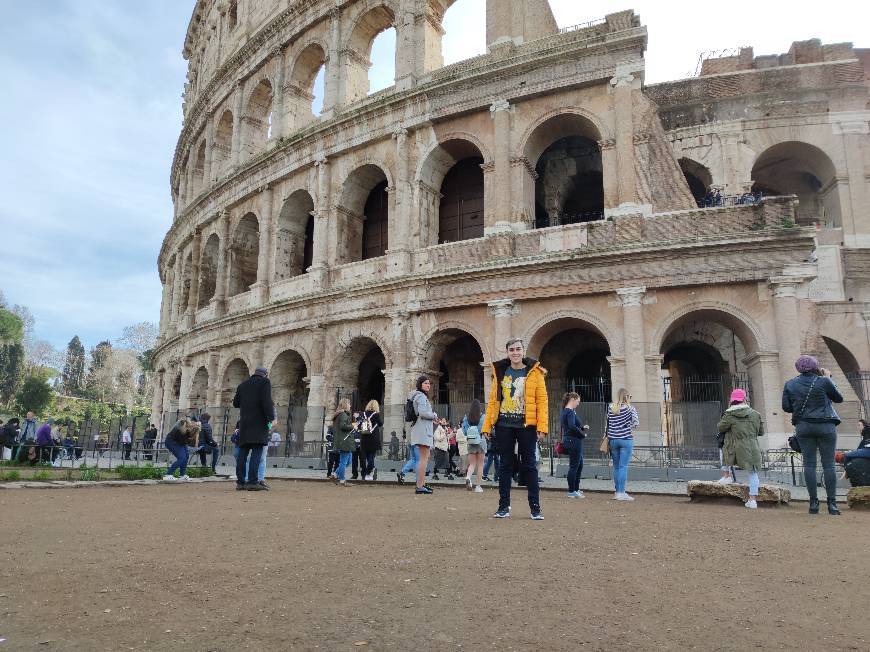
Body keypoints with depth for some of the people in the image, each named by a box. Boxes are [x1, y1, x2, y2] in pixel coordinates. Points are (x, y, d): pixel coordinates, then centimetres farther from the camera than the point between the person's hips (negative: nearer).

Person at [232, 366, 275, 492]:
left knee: (243, 452, 8)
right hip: (259, 422, -6)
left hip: (244, 422, 6)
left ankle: (240, 481, 7)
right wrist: (271, 418, -14)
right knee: (257, 451, -9)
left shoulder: (243, 385, 18)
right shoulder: (265, 382, 1)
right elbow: (267, 401, -12)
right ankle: (252, 481, -15)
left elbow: (235, 403, 20)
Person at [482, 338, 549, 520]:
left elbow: (542, 400, -3)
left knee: (529, 465, 3)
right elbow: (493, 401, 7)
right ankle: (504, 506, 16)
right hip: (503, 425, 2)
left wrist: (542, 426, -12)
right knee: (505, 464, 8)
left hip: (526, 425, -2)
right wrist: (487, 426, 1)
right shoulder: (500, 372, 8)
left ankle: (535, 507, 11)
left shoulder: (534, 372, 2)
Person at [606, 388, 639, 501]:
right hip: (626, 440, -4)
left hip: (613, 440, 4)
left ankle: (618, 491, 16)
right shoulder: (630, 408, -5)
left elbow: (607, 423, 9)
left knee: (616, 467, 11)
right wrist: (629, 428, 5)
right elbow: (636, 422, -9)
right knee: (623, 467, -3)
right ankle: (621, 493, -5)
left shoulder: (610, 408, 5)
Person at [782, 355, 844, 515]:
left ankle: (813, 502, 3)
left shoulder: (790, 385, 2)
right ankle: (832, 503, 1)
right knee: (828, 464, 1)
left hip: (803, 427, 2)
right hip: (825, 426, -2)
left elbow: (786, 407, 4)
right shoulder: (823, 382, -6)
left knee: (809, 464, 4)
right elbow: (839, 398, 8)